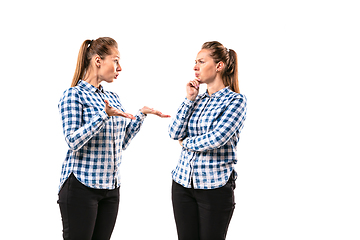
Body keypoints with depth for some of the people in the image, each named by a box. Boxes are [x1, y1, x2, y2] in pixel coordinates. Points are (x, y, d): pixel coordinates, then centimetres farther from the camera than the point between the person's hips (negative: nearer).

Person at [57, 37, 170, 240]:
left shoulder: (113, 98, 14)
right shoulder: (74, 95, -6)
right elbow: (73, 141, -17)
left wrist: (141, 114, 9)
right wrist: (104, 115, -24)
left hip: (111, 187, 7)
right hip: (81, 185, -7)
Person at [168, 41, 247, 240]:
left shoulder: (236, 100, -8)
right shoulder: (197, 100, 11)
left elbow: (216, 139, -19)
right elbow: (175, 133, 0)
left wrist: (186, 142, -2)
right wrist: (189, 98, -2)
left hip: (215, 188, -6)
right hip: (182, 183, 6)